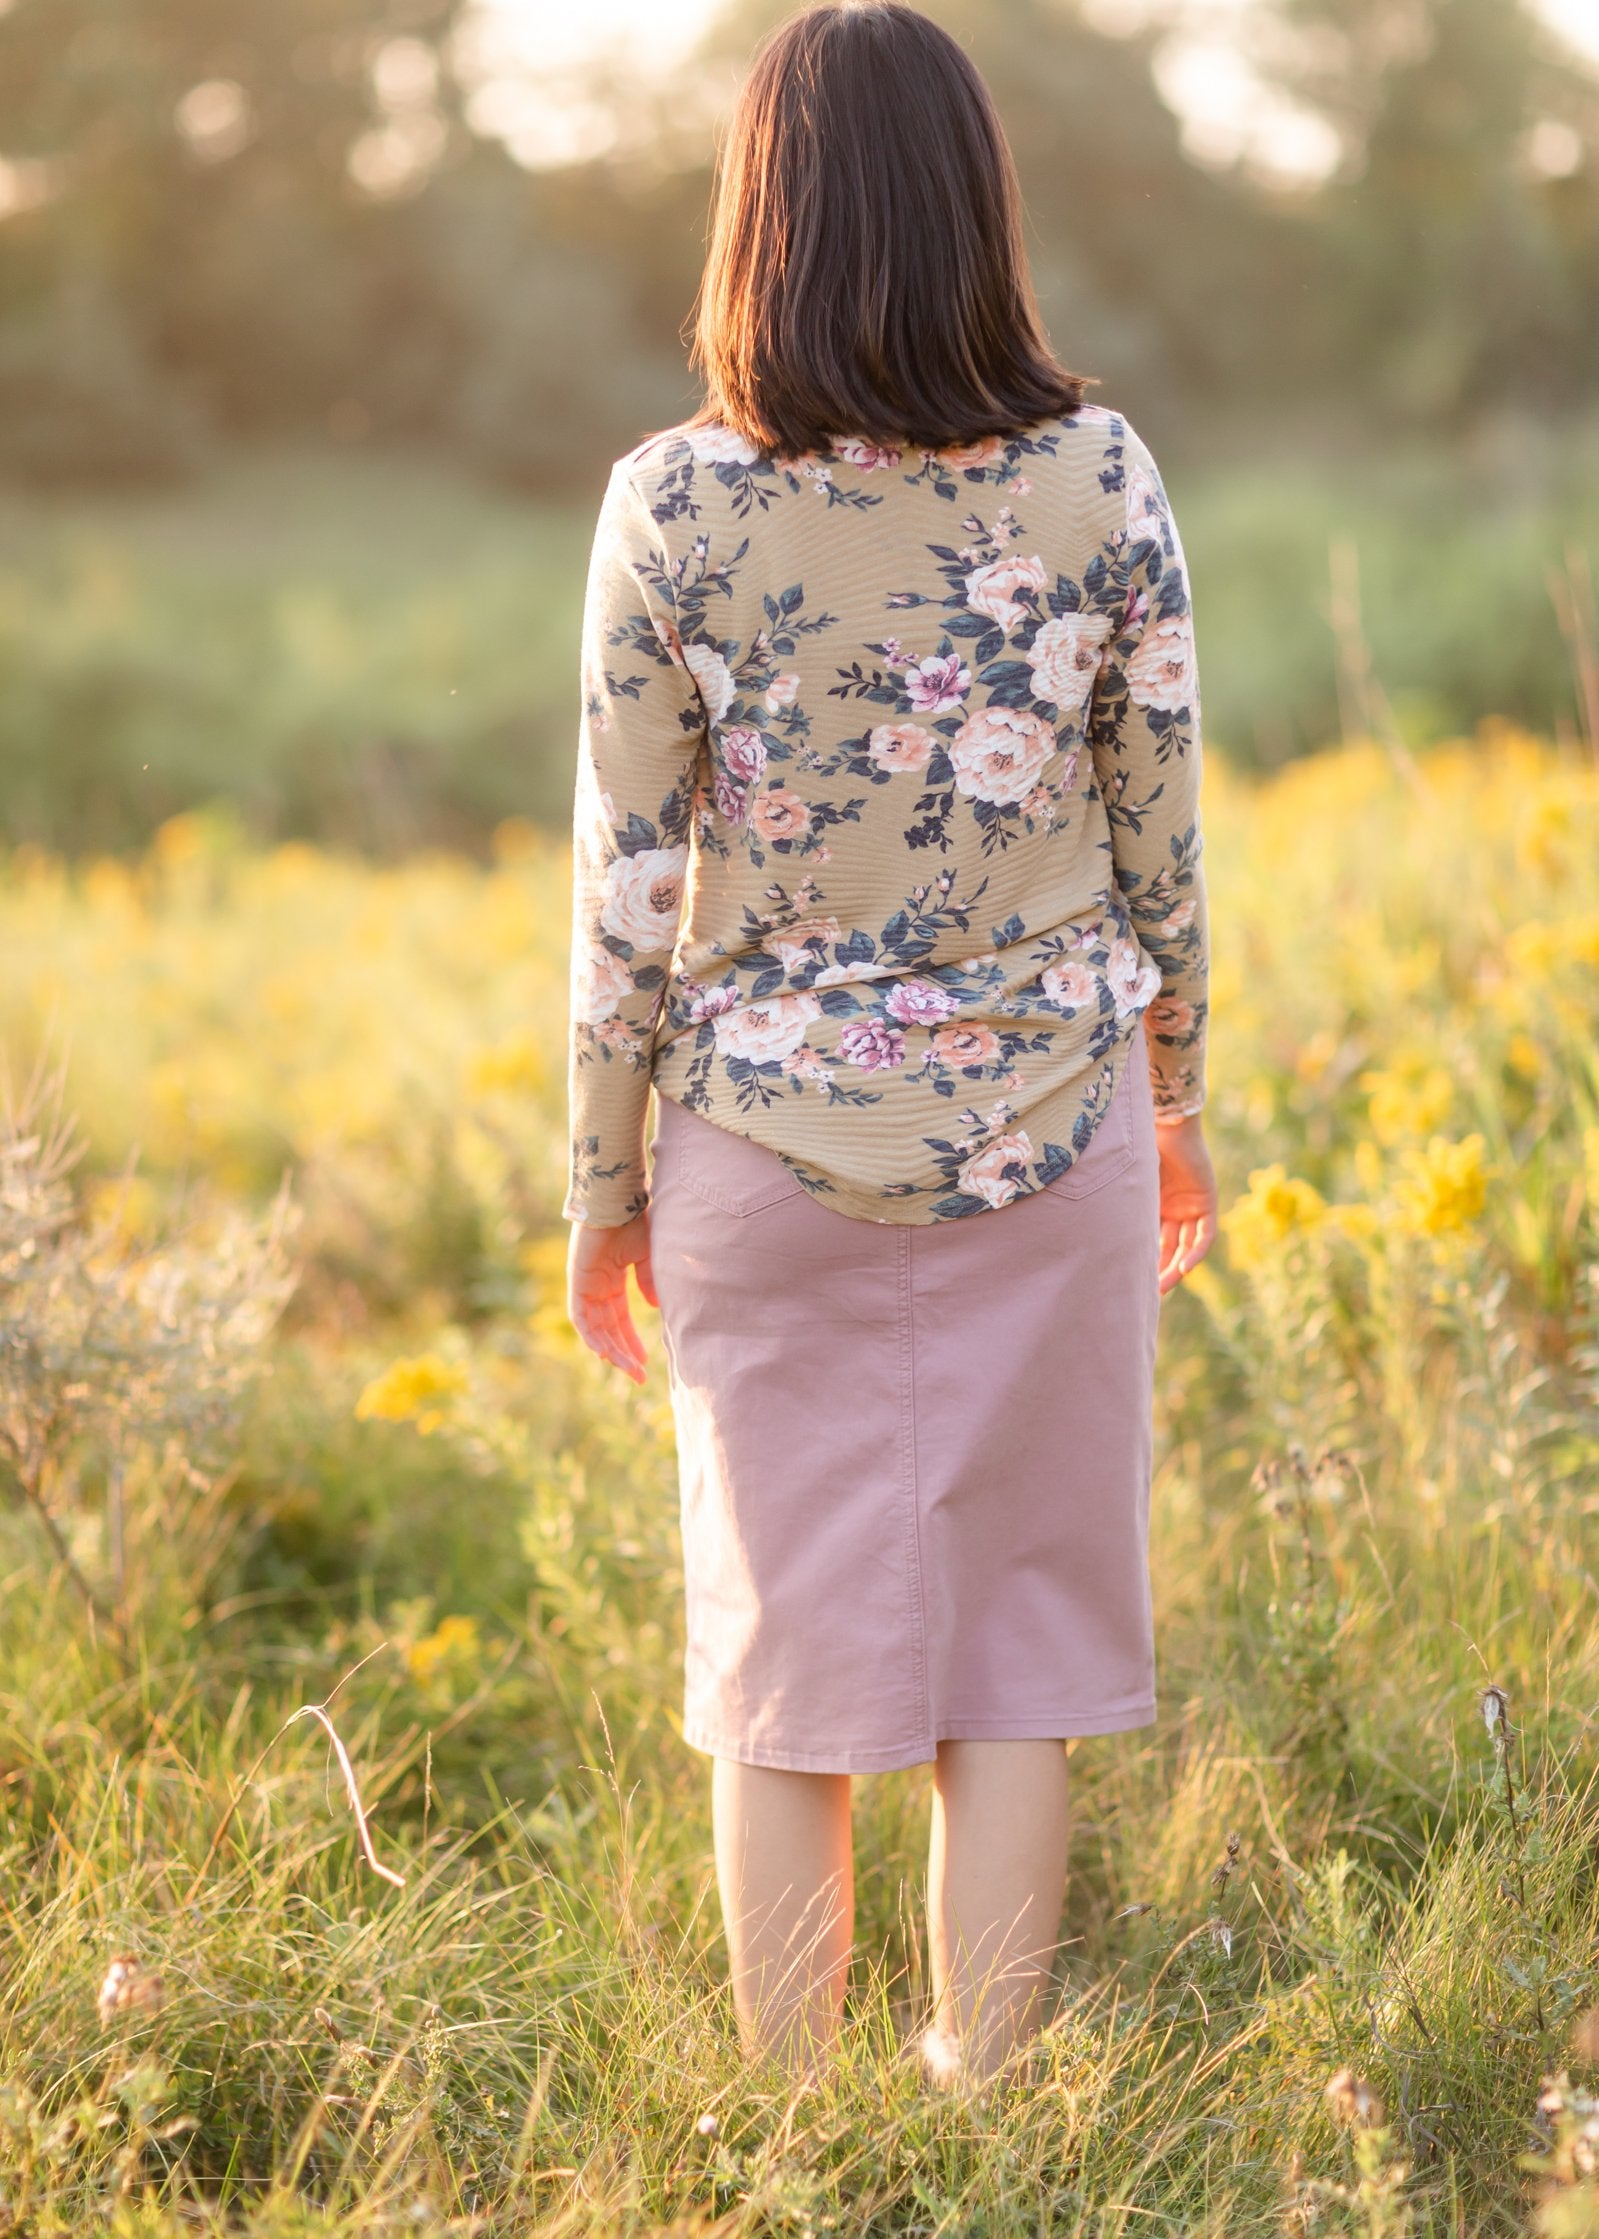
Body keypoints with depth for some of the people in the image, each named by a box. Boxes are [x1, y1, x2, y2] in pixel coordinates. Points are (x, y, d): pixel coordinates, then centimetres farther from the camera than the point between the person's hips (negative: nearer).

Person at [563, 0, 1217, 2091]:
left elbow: (629, 883, -8)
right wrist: (1176, 1097, 15)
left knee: (789, 1673, 11)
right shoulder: (1106, 482, -8)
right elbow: (1159, 836, 0)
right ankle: (980, 2111, 22)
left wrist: (601, 1185, 3)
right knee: (1009, 1651, 13)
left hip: (768, 1151, -1)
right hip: (1042, 1137, 1)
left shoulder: (675, 505, -12)